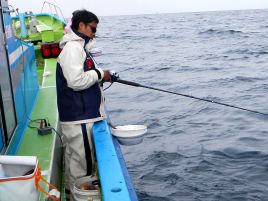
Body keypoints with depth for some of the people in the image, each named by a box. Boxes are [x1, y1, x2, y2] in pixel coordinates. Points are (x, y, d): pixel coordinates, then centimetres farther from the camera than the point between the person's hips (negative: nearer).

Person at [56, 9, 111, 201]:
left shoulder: (78, 47, 16)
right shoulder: (73, 48, -17)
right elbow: (76, 81, -26)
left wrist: (100, 75, 11)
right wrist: (99, 74, -14)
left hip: (77, 115, 11)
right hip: (80, 118, -11)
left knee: (73, 156, 21)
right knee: (83, 161, -2)